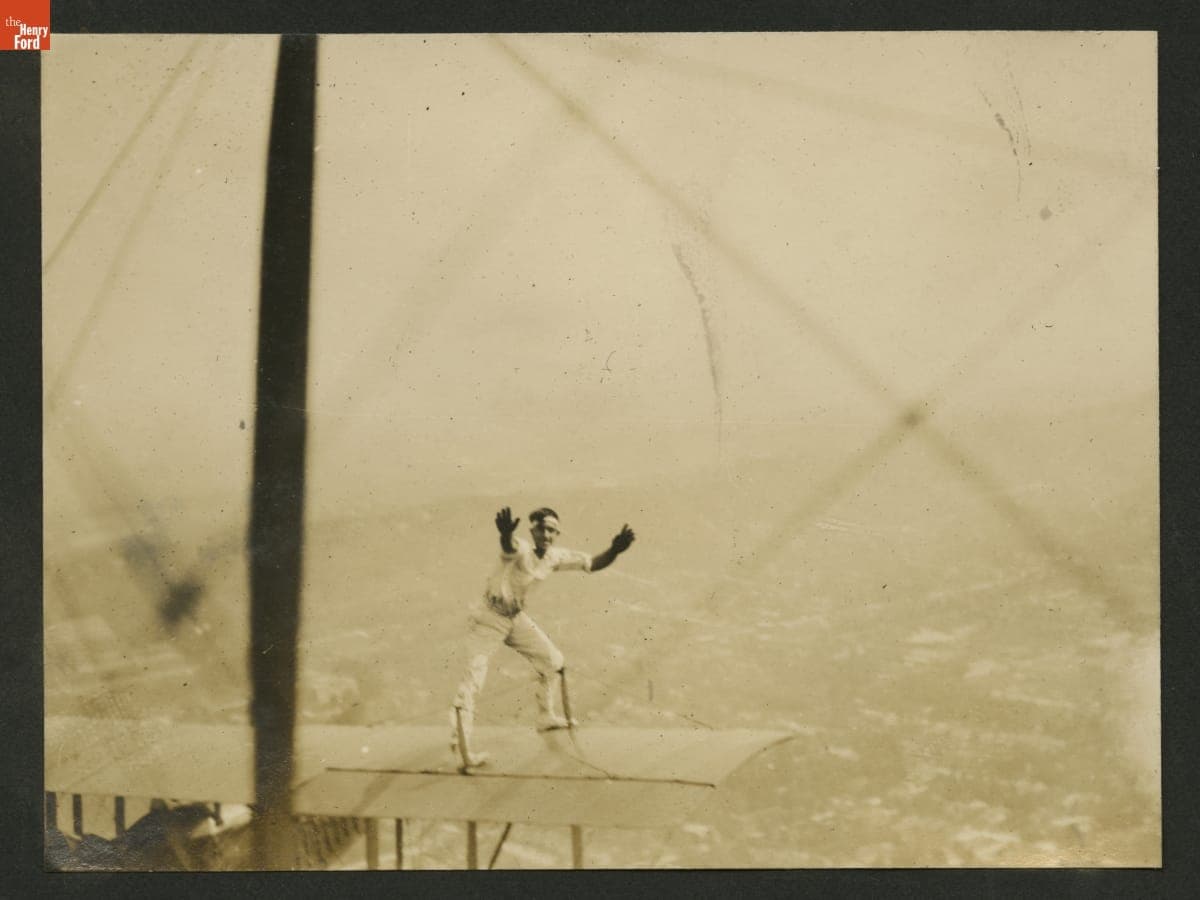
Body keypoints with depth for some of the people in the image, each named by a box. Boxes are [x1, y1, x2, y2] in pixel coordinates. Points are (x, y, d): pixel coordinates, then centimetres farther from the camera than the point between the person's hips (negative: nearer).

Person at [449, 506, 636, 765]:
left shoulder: (556, 557, -8)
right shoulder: (521, 550, -29)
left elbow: (592, 564, -6)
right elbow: (509, 548, -53)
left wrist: (613, 551, -28)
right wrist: (506, 535, -79)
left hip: (516, 617, 7)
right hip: (488, 617, -7)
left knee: (553, 661, 15)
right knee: (474, 677, -15)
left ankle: (546, 717, 35)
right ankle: (459, 743, -11)